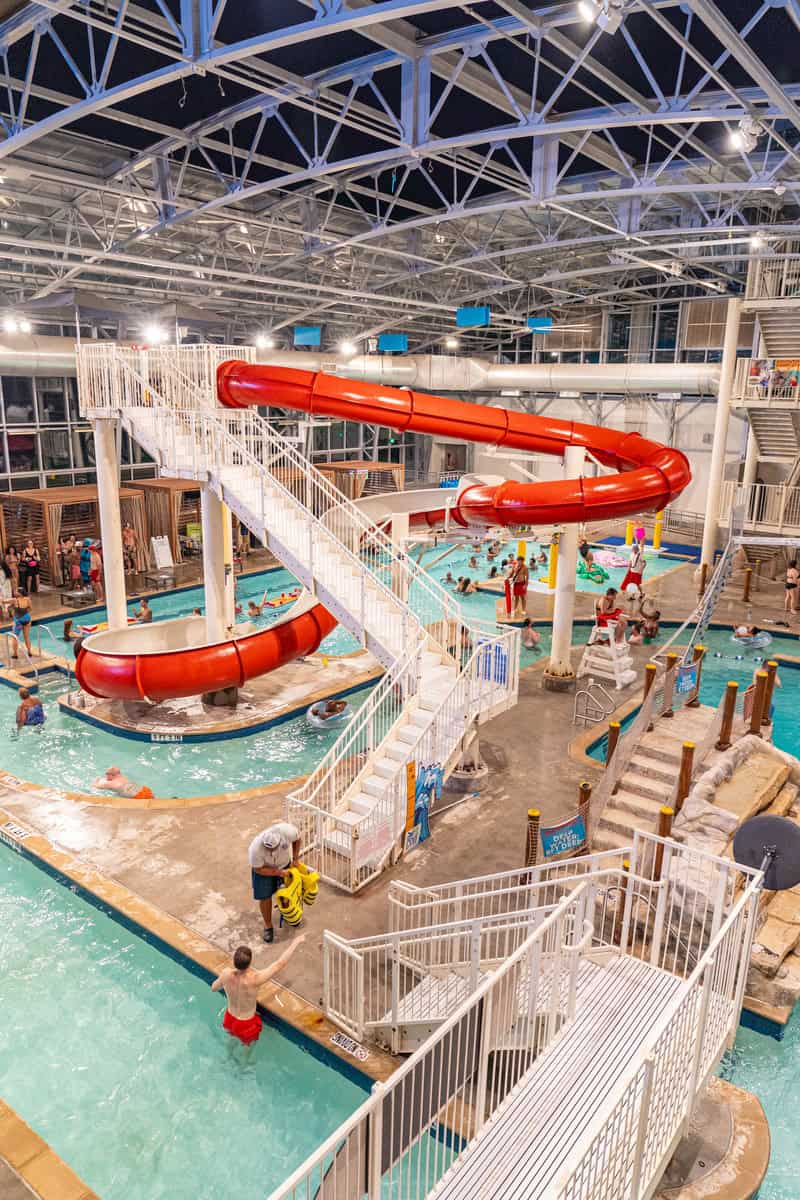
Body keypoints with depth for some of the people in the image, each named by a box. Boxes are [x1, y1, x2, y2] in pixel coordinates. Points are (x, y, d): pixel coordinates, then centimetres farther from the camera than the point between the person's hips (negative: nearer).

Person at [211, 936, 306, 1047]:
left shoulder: (226, 974, -28)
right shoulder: (254, 980, -41)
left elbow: (214, 988, -4)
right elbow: (280, 963, -32)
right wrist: (296, 942, -21)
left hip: (229, 1019, 4)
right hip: (246, 1025, -4)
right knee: (247, 1047, 29)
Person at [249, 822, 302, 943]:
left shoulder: (287, 831, -41)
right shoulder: (255, 848, -42)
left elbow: (297, 838, -15)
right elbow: (258, 869, -24)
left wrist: (295, 858, -10)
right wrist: (279, 872, -26)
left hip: (285, 864, 2)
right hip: (263, 868, -2)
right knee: (265, 897, 3)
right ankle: (268, 926, 28)